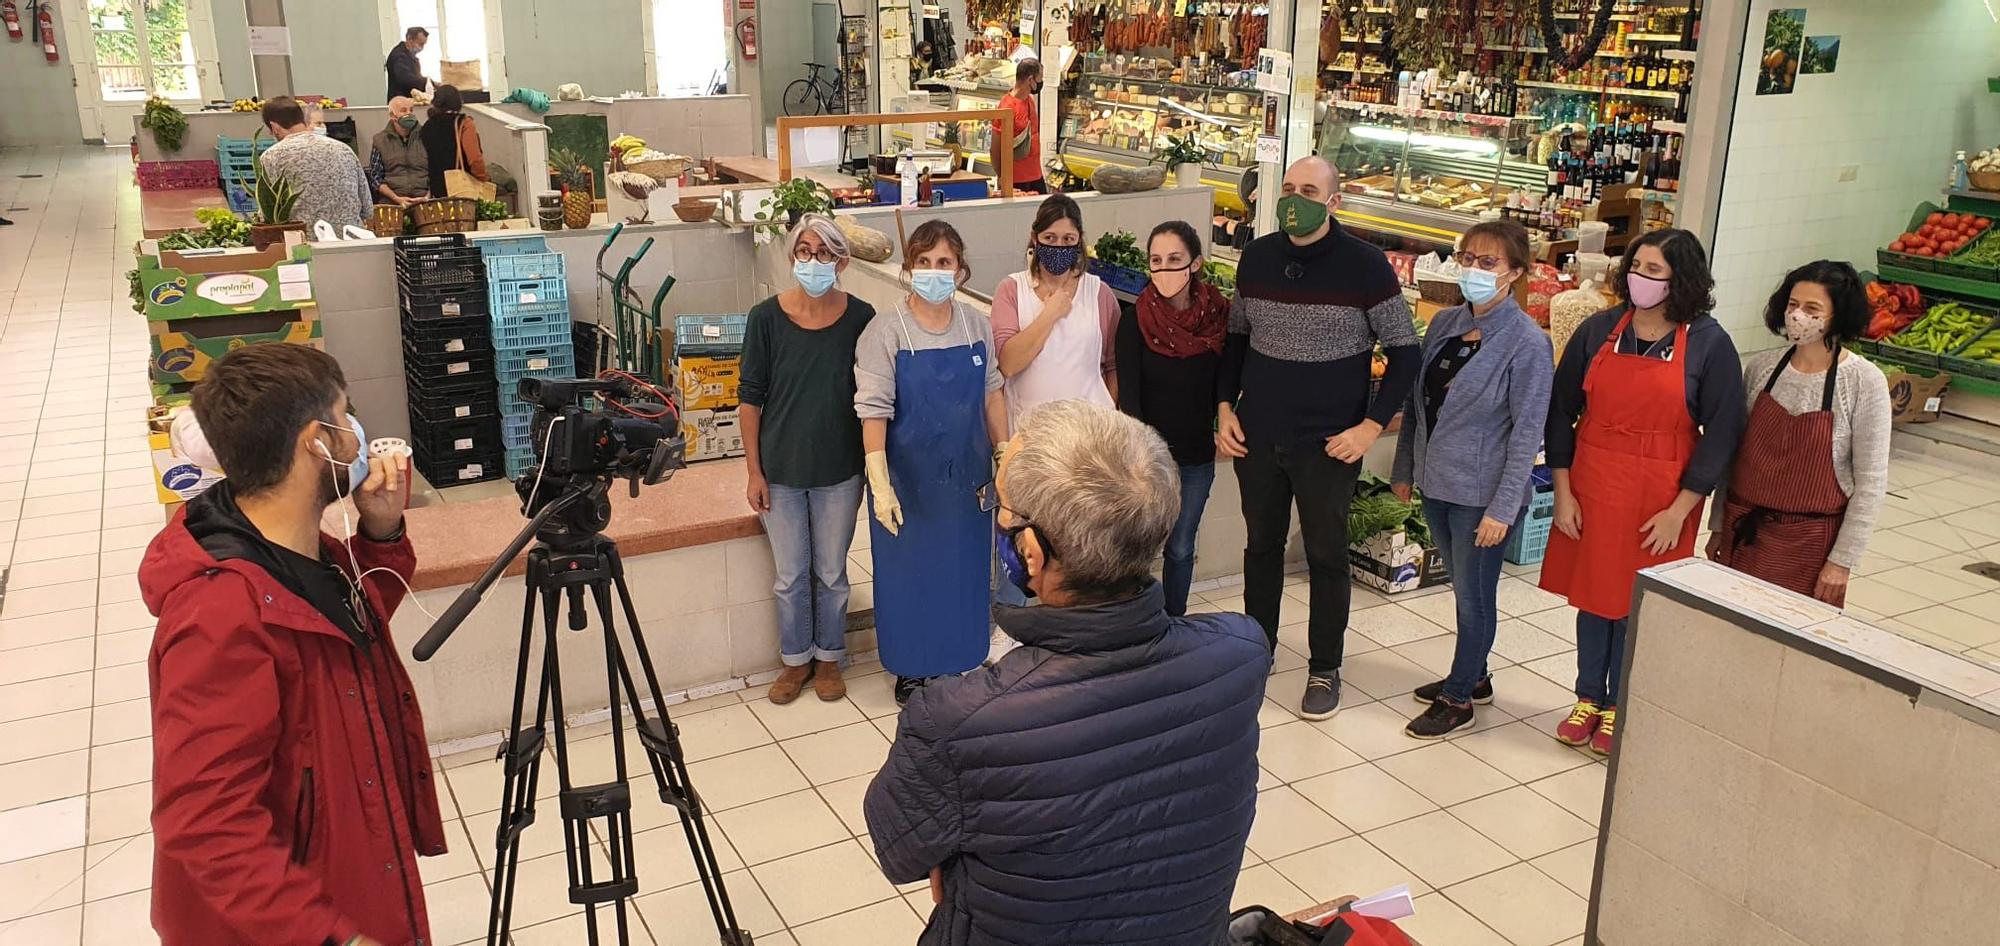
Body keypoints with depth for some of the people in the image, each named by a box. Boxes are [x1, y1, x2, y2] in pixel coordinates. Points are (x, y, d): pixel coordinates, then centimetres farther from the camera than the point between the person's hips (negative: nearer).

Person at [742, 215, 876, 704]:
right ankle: (796, 660, 33)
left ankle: (828, 658, 35)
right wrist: (754, 471, -5)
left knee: (831, 573, 14)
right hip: (781, 472, 0)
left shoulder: (860, 318, -8)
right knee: (790, 576, 13)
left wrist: (867, 468, 1)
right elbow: (751, 398, -3)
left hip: (838, 472, 0)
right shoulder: (766, 317, -9)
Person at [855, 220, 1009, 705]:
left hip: (966, 476, 4)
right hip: (909, 479, -3)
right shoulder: (884, 334, -14)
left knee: (962, 570, 14)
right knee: (909, 573, 9)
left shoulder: (977, 328, -1)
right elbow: (873, 412, -17)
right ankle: (911, 669, 28)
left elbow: (992, 396, 8)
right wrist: (880, 484, -23)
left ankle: (953, 662, 33)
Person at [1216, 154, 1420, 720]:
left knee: (1327, 556, 8)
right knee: (1261, 545, 17)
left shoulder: (1366, 266, -11)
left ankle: (1325, 670, 24)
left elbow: (1406, 352, -5)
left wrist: (1371, 426, -13)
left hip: (1328, 445, -4)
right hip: (1255, 437, 4)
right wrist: (1224, 407, 4)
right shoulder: (1256, 257, 1)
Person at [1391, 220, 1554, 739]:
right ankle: (1474, 677, 37)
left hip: (1481, 492, -6)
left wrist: (1503, 508, -18)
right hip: (1436, 481, 6)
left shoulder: (1528, 343, -15)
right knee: (1463, 588, 20)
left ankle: (1458, 699, 20)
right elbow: (1415, 401, 11)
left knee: (1474, 595, 7)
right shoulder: (1445, 323, 4)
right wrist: (1404, 470, 12)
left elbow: (1527, 433, -15)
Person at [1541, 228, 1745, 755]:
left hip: (1661, 498, -2)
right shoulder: (1597, 331, -1)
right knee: (1591, 592, 12)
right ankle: (1588, 696, 30)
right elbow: (1561, 412, 3)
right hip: (1592, 486, 3)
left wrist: (1679, 510, -10)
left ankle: (1619, 705, 26)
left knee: (1639, 602, 8)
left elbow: (1721, 433, -6)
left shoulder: (1708, 344, -8)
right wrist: (1563, 492, -1)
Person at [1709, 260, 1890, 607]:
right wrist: (1719, 526, 10)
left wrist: (1842, 561, -8)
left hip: (1810, 543, -3)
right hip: (1743, 534, 3)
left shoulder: (1865, 382, -9)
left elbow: (1871, 483, -8)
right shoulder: (1759, 367, 1)